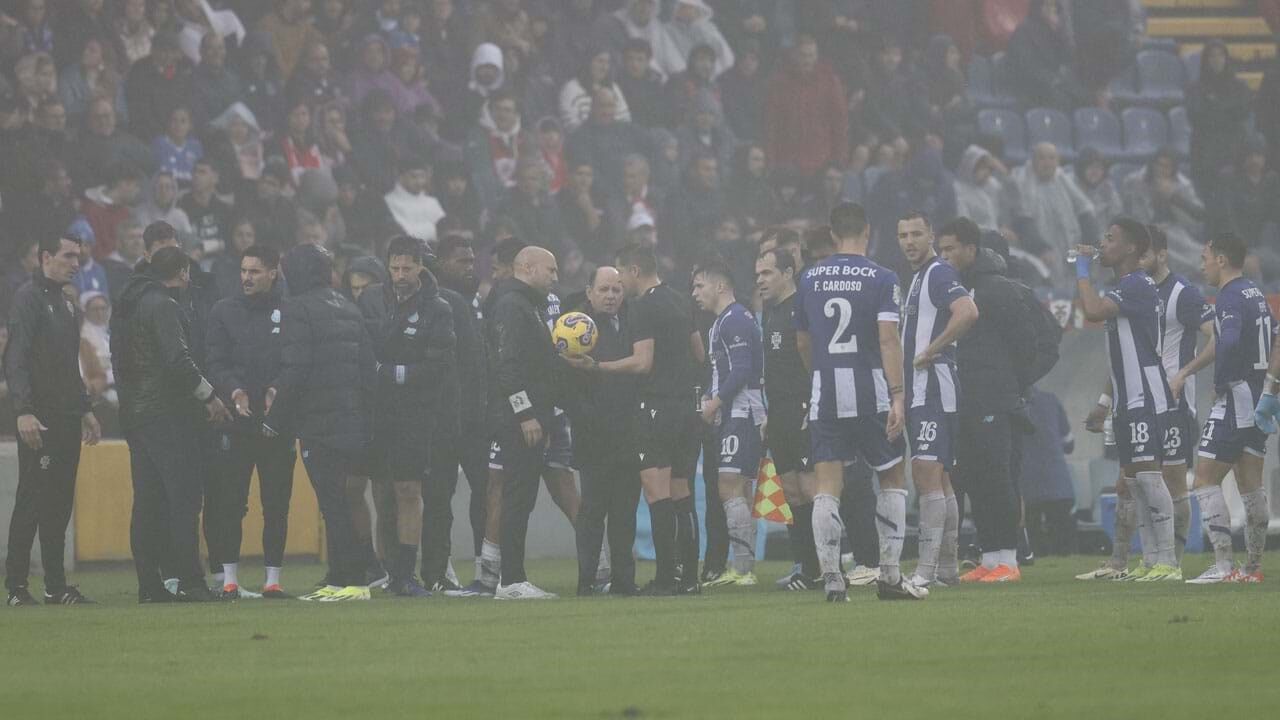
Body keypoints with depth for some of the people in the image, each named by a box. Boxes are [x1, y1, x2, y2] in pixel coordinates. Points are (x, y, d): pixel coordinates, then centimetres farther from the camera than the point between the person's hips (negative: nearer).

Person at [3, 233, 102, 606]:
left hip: (68, 420, 9)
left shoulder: (67, 305, 20)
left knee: (60, 504, 8)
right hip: (38, 420, -9)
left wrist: (85, 410, 23)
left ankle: (56, 585, 11)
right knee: (31, 501, -8)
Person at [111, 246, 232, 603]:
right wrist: (209, 396, -10)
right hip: (165, 413, -9)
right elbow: (178, 360, -19)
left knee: (148, 500, 9)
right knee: (184, 495, -8)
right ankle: (190, 582, -13)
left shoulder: (127, 304, 17)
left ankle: (149, 584, 7)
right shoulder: (163, 305, -11)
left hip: (133, 413, 9)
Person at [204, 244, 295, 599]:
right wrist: (235, 391, -16)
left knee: (277, 505, 2)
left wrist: (279, 392, -15)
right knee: (231, 503, -1)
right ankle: (230, 579, 5)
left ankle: (273, 579, 8)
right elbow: (216, 364, 2)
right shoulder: (224, 311, 7)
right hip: (237, 420, 0)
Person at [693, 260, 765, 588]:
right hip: (736, 414, 11)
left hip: (741, 411, -11)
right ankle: (744, 569, 11)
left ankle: (743, 570, -19)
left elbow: (742, 370, -20)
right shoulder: (723, 322, 22)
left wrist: (715, 402, -14)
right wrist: (710, 397, 13)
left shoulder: (734, 321, -12)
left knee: (730, 488, -15)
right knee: (740, 492, 10)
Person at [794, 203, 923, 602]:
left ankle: (831, 577, -8)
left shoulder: (809, 279, 8)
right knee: (892, 478, 12)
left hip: (824, 390, 2)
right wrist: (898, 396, -17)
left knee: (827, 485, 0)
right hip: (870, 389, -2)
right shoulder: (880, 278, -4)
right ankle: (890, 575, 8)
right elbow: (888, 338, -14)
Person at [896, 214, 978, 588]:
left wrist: (931, 351, -20)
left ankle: (927, 568, -18)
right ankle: (947, 567, 17)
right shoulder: (919, 277, 20)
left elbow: (968, 313, -29)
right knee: (938, 478, 12)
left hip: (934, 387, -11)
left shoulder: (940, 274, -11)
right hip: (918, 392, 11)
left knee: (928, 475, -14)